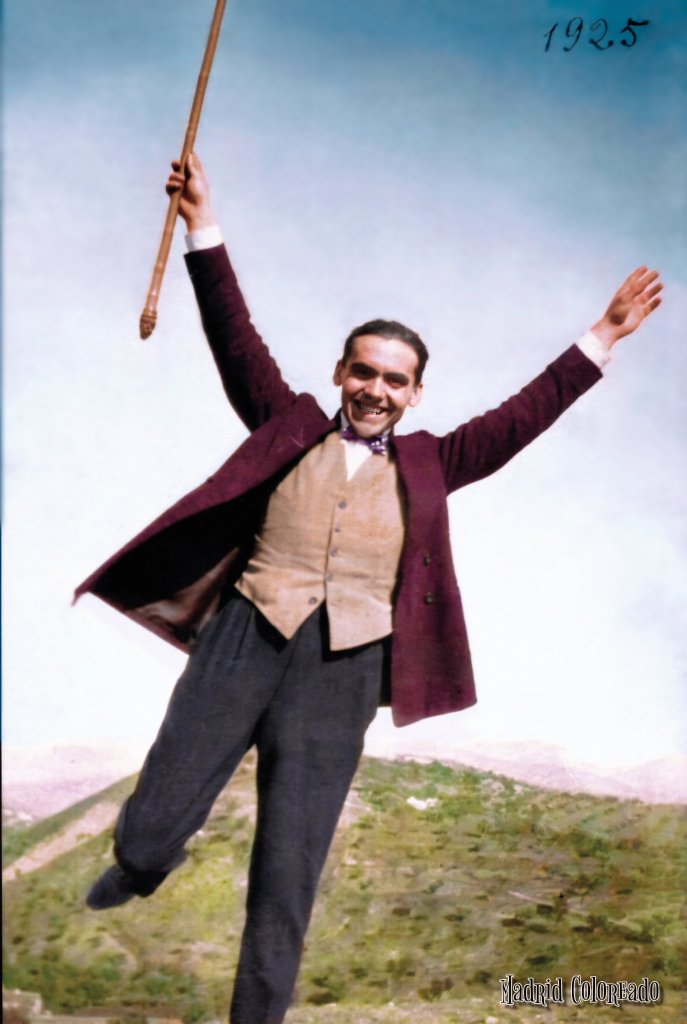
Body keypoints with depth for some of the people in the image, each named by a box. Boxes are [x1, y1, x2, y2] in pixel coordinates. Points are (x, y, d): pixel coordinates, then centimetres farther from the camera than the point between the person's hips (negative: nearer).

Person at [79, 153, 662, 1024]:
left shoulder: (425, 464, 14)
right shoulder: (288, 429, 12)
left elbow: (524, 414, 14)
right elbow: (235, 340, 7)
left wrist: (602, 338, 13)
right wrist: (204, 228, 1)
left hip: (342, 674, 0)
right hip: (242, 643, 0)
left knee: (287, 881, 1)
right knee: (146, 834, 1)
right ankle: (143, 866, 39)